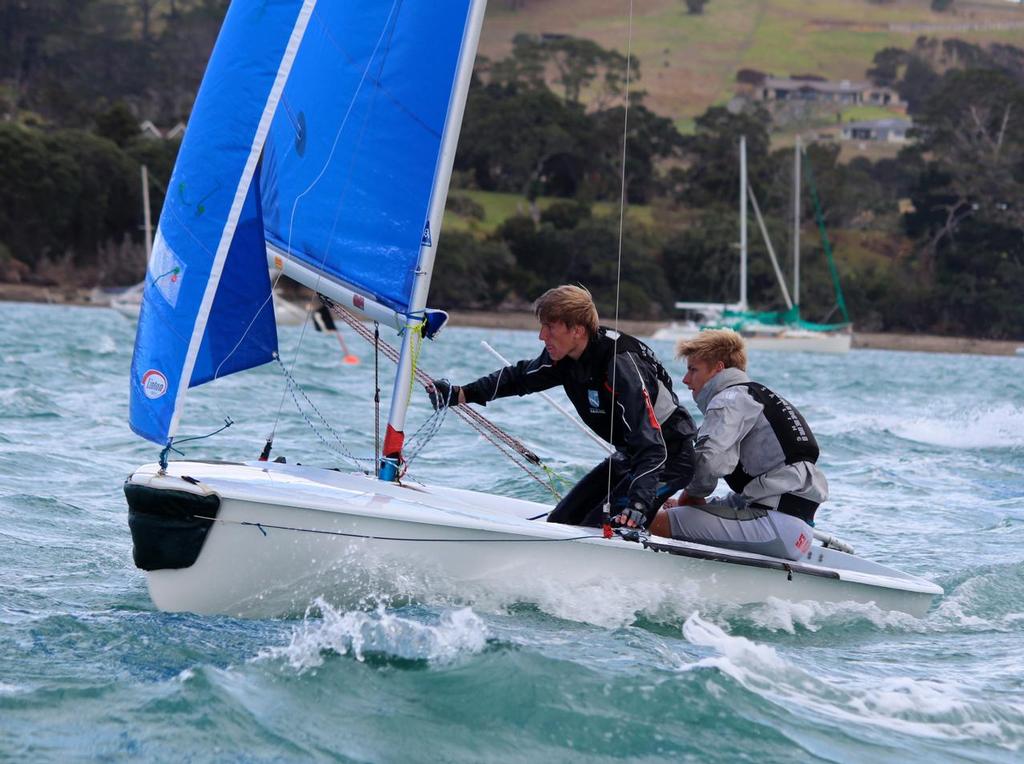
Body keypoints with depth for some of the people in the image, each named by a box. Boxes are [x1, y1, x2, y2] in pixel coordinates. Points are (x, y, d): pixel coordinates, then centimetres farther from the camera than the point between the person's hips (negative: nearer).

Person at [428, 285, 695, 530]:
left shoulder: (622, 365, -31)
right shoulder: (564, 355, -6)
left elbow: (652, 447, -38)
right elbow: (520, 377, 14)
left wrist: (638, 504, -50)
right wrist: (462, 394, 3)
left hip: (671, 456, -9)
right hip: (630, 454, 9)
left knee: (598, 528, -20)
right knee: (561, 520, 6)